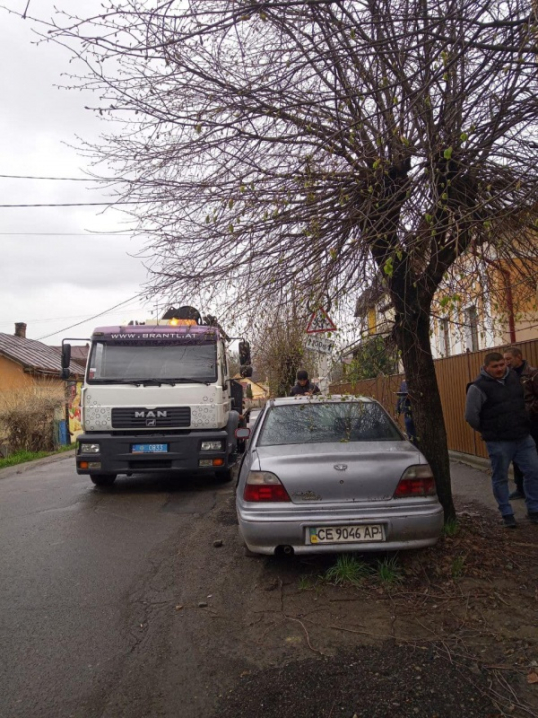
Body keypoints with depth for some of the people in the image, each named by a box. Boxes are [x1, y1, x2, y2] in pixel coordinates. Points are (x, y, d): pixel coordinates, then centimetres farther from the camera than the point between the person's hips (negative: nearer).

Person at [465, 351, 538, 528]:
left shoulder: (514, 376, 5)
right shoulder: (479, 387, -15)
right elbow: (471, 416, -14)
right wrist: (488, 431, -2)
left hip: (523, 437, 6)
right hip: (499, 442, -6)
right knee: (500, 478, 5)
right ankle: (507, 514, 20)